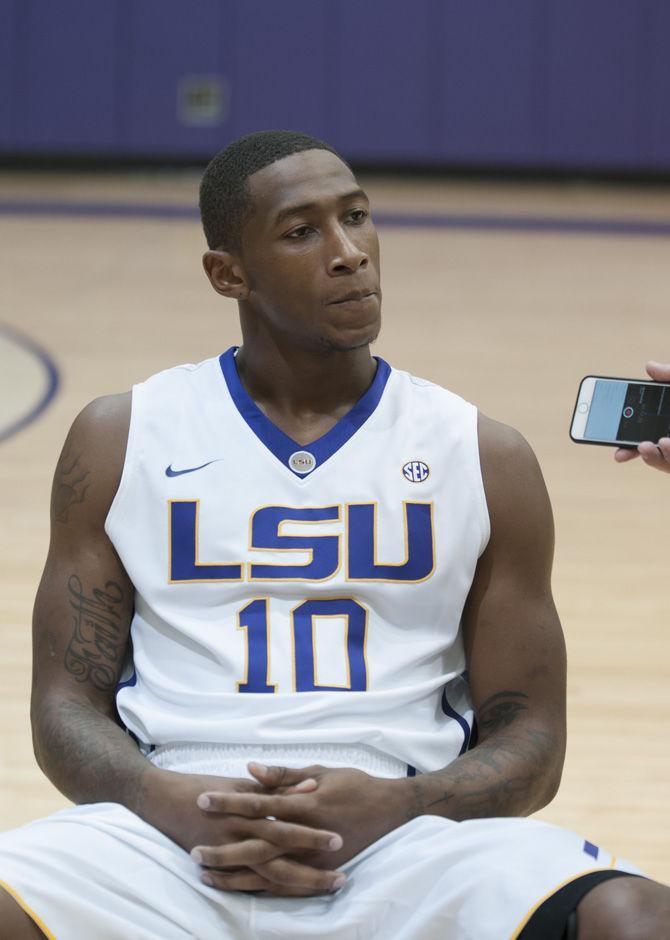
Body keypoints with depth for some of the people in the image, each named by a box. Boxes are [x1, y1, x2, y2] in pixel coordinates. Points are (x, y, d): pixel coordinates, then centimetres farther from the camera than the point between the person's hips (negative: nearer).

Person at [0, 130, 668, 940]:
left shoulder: (485, 461, 11)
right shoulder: (119, 441, 11)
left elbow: (529, 738, 9)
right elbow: (66, 705, 8)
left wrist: (390, 808, -13)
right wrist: (171, 803, -14)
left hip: (400, 838, 1)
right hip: (174, 837, -1)